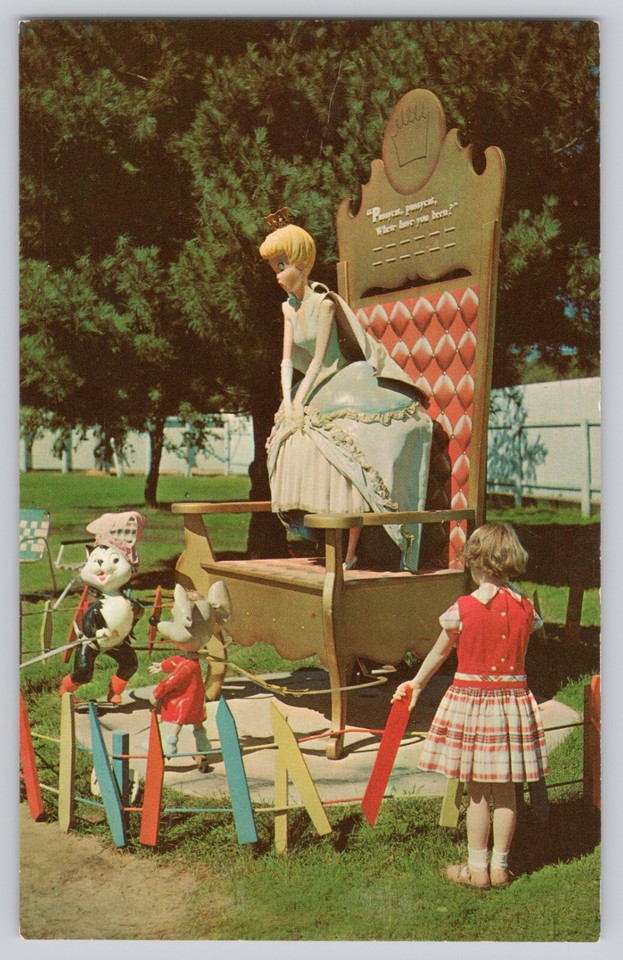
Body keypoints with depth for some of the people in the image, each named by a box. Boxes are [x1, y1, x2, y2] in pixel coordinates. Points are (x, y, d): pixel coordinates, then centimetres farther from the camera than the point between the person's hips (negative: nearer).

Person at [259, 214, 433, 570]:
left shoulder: (323, 301, -17)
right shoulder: (289, 307, 6)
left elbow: (319, 359, -17)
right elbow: (287, 360, 3)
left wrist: (300, 401, -18)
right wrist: (287, 401, -10)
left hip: (351, 383, -8)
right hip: (321, 388, 8)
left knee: (345, 453, -18)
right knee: (295, 444, 2)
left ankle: (351, 551, -15)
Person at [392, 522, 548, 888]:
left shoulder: (462, 609, -12)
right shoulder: (526, 608, -3)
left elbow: (439, 654, 2)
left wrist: (417, 684, 19)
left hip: (470, 699, -3)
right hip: (513, 699, 3)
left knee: (478, 793, 6)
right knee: (506, 792, 12)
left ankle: (478, 868, 16)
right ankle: (500, 865, 23)